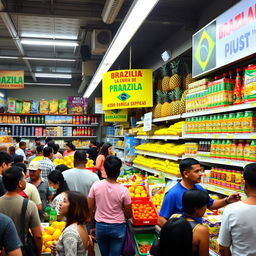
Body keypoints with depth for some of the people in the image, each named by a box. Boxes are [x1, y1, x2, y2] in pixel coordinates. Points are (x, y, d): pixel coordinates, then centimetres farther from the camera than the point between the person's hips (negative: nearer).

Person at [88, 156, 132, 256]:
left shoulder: (96, 186, -14)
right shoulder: (123, 190, -19)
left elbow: (90, 209, -6)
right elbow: (128, 215, -9)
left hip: (100, 226, 3)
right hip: (118, 228, -2)